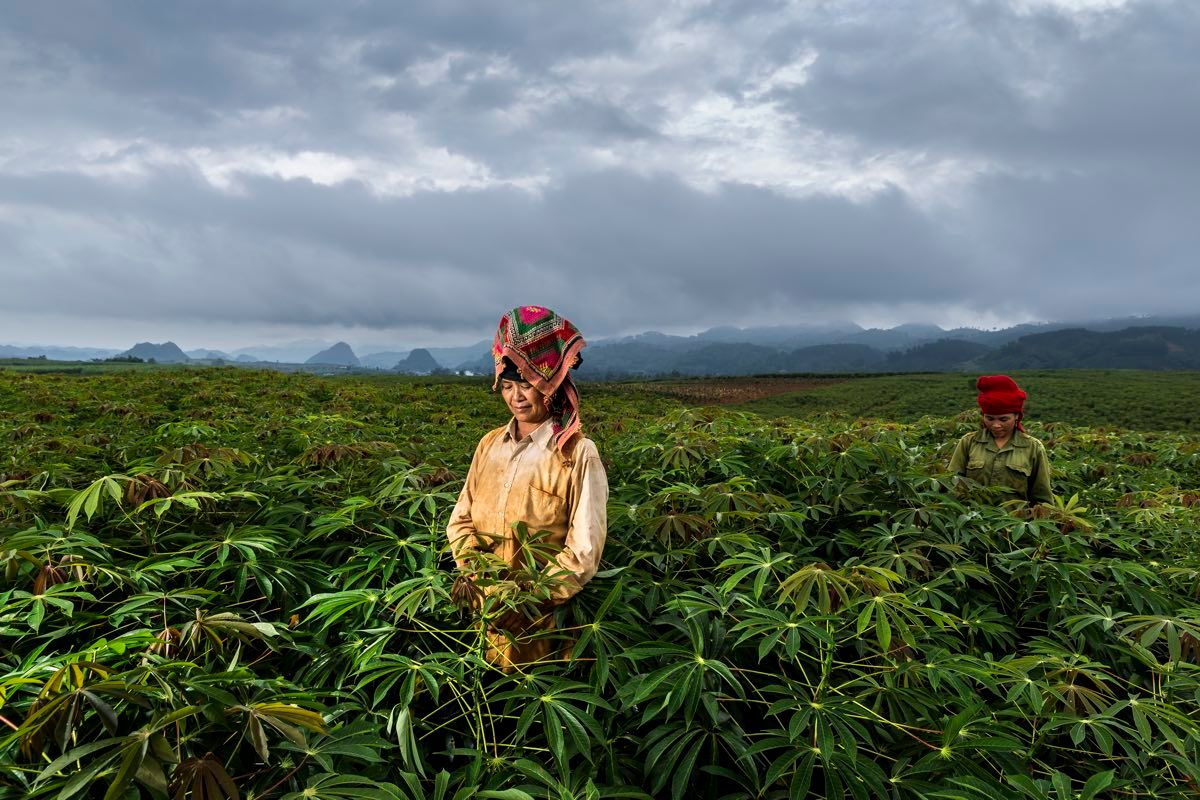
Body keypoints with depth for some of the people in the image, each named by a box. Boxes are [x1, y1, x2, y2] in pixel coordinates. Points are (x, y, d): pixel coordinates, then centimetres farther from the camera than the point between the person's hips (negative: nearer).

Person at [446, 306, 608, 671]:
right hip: (481, 612, 5)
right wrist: (474, 565, -11)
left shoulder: (578, 454, -12)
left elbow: (584, 552, -14)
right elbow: (461, 518, 8)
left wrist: (525, 598, -21)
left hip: (542, 621, -4)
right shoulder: (490, 445, 5)